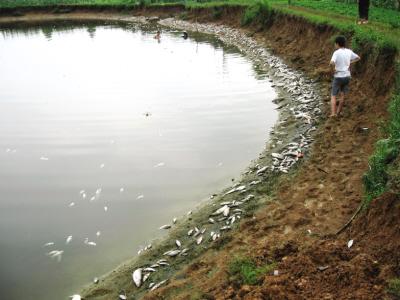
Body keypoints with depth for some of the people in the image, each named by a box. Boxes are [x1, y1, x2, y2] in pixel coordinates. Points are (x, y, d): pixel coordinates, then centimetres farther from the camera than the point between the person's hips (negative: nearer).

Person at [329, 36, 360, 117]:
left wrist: (334, 68, -13)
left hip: (338, 77, -5)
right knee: (342, 95, 15)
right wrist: (350, 63, 11)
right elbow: (358, 58, 17)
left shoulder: (336, 52, -15)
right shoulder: (349, 51, 3)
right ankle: (338, 112, 22)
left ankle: (333, 113, -10)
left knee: (333, 96, 2)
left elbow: (332, 63, -31)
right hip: (347, 76, 5)